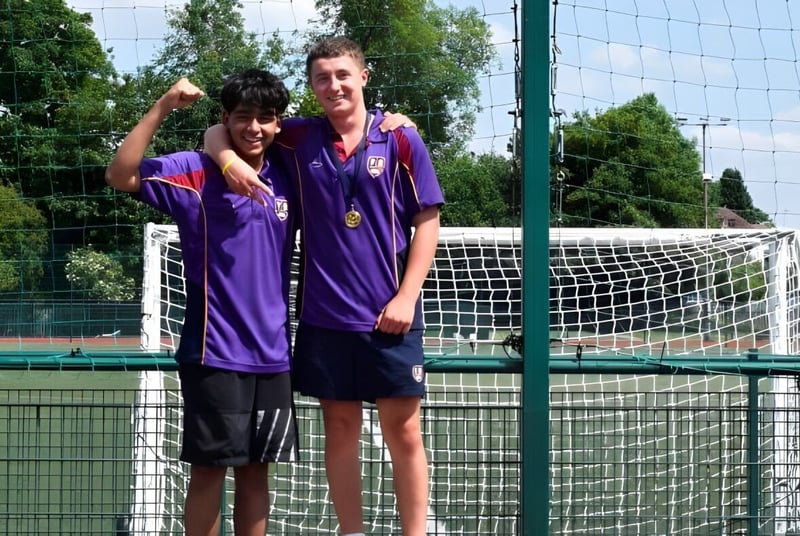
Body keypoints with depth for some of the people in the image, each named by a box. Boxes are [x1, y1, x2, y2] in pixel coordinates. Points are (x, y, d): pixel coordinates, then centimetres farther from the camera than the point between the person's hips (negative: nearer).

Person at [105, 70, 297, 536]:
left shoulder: (285, 179, 8)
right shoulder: (196, 173, -7)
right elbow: (121, 176, -18)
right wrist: (162, 109, -23)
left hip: (273, 354, 5)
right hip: (215, 352, -5)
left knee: (257, 468, 10)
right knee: (210, 467, -2)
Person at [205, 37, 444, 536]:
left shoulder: (401, 140, -2)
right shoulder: (300, 138, 3)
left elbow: (427, 222, 0)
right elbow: (219, 132, 11)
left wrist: (406, 297, -8)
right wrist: (229, 158, -12)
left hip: (389, 315, -2)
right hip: (324, 315, 2)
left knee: (404, 433, 2)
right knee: (340, 431, 8)